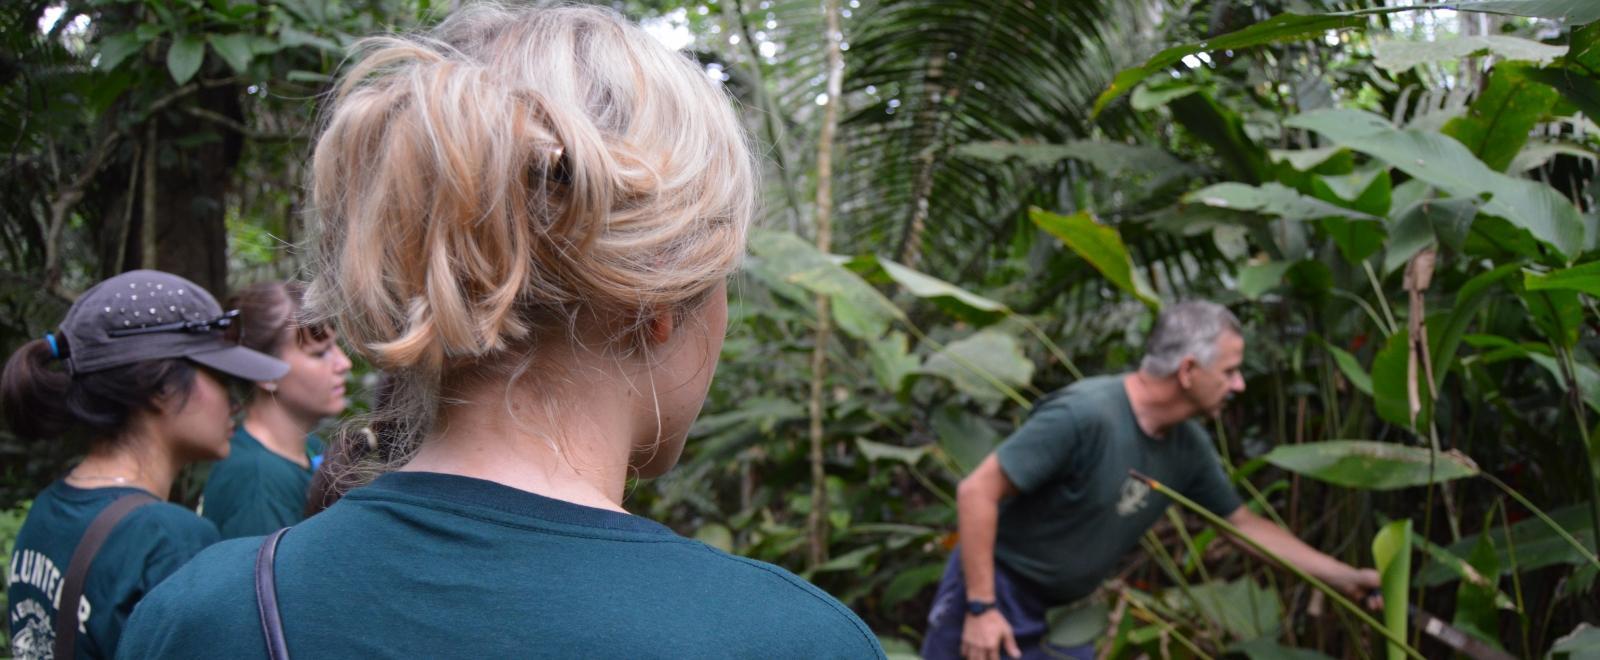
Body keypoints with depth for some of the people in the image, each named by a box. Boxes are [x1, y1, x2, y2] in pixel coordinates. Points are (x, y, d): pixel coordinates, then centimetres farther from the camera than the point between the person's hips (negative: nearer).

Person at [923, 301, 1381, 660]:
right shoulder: (1083, 415, -28)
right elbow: (977, 491, -25)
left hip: (1062, 611, 8)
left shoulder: (1188, 448, -5)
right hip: (994, 590, -7)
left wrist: (1346, 578, 12)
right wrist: (981, 607, -25)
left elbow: (1245, 525, 11)